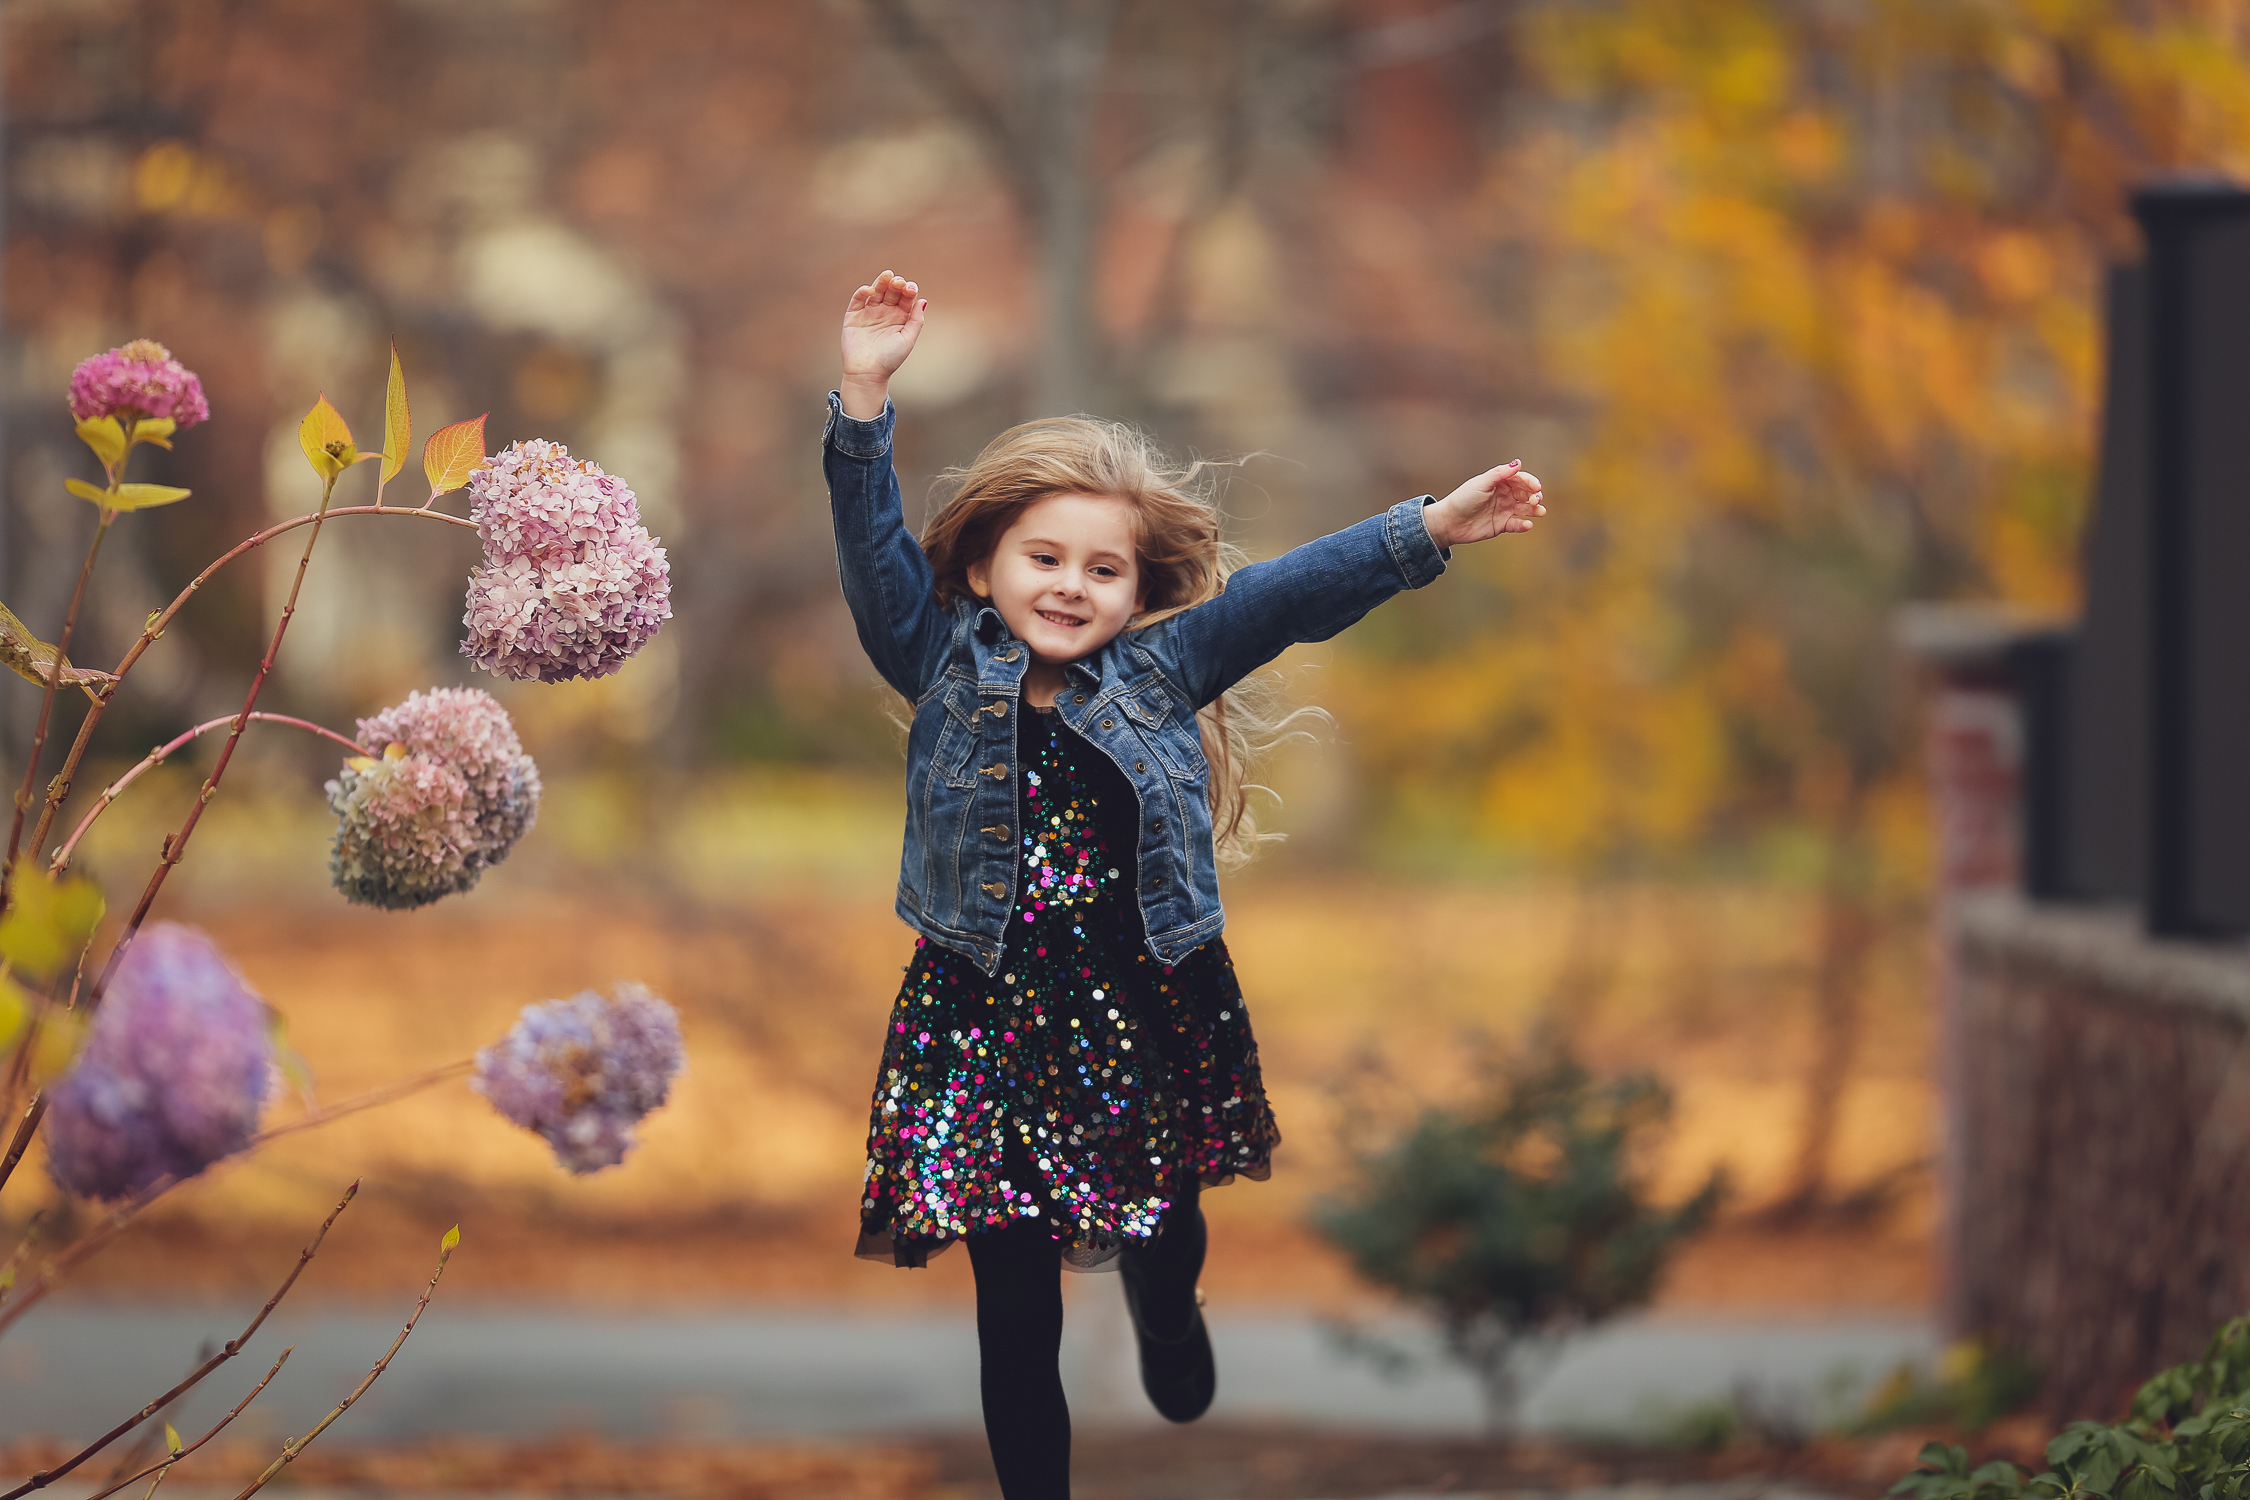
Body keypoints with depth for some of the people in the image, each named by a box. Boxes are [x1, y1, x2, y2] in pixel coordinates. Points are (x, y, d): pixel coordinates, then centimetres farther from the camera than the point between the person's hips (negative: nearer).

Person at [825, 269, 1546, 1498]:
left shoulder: (1157, 674, 1)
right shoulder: (946, 671, -1)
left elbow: (1289, 595, -5)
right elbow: (875, 545, -9)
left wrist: (1430, 530, -13)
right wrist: (866, 400, -20)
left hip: (1147, 1020, 2)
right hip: (992, 1021, -2)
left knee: (1168, 1233, 18)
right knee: (1014, 1304, 2)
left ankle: (1165, 1311, 54)